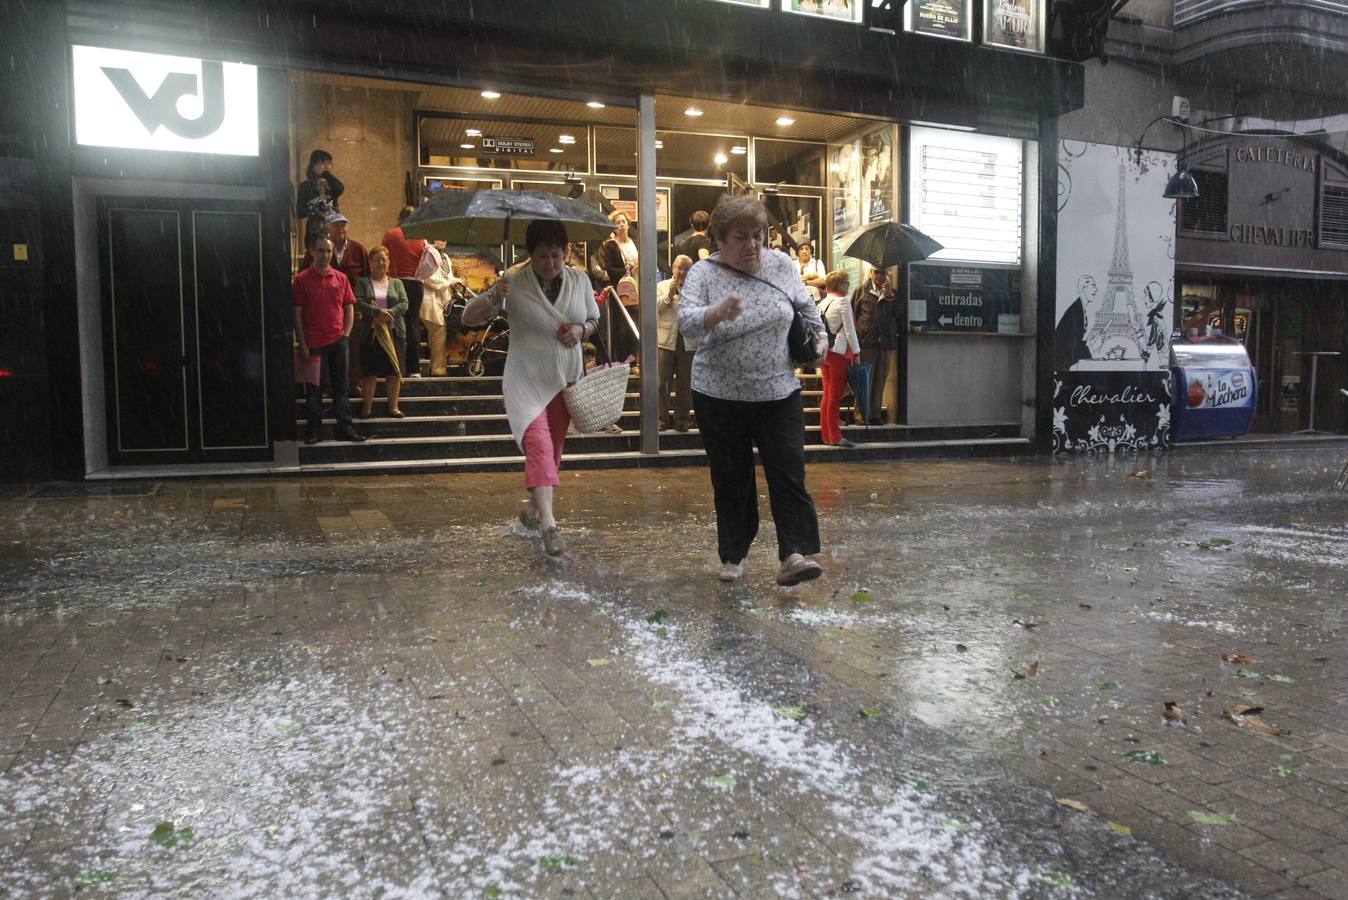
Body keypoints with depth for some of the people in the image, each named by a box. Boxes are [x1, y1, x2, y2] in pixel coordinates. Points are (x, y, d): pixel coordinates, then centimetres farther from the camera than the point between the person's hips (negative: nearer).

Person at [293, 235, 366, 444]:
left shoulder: (341, 278, 7)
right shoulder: (301, 280, -1)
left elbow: (349, 309, 11)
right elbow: (297, 314, -3)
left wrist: (345, 335, 0)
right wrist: (302, 344, -7)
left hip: (338, 341, 3)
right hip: (313, 343, -2)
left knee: (340, 386, 8)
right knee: (313, 389, 3)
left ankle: (345, 428, 13)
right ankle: (315, 430, 11)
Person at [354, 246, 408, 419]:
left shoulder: (396, 283, 14)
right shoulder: (363, 282, 7)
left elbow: (404, 303, 0)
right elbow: (358, 302, -8)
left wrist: (391, 312, -18)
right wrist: (377, 312, -21)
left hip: (394, 332, 2)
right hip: (370, 332, -2)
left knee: (394, 371, 2)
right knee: (370, 372, -1)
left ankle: (393, 406, 10)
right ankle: (367, 407, 7)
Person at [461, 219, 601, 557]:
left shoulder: (579, 280, 3)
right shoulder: (514, 284, -8)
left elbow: (594, 320, 17)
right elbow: (468, 318, -8)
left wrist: (582, 329, -7)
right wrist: (493, 299, -27)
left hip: (566, 379, 5)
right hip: (526, 380, -5)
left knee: (554, 448, 14)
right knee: (539, 445, -20)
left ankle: (532, 508, 35)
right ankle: (549, 524, -27)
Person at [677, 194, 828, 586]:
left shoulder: (781, 265, 1)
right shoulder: (703, 274, -8)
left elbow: (805, 305, 17)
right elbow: (686, 321, -25)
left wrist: (818, 336, 8)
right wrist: (719, 312, -42)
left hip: (779, 394, 2)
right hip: (720, 397, -1)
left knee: (789, 476, -5)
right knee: (731, 481, 8)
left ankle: (794, 555, -4)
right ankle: (734, 556, 21)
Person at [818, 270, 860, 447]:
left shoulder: (822, 303, 13)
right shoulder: (843, 302, -9)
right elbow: (850, 330, -10)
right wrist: (856, 351, -4)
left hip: (823, 351, 7)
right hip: (839, 352, -7)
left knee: (828, 394, 11)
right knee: (835, 396, -4)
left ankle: (826, 434, 15)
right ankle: (835, 437, 0)